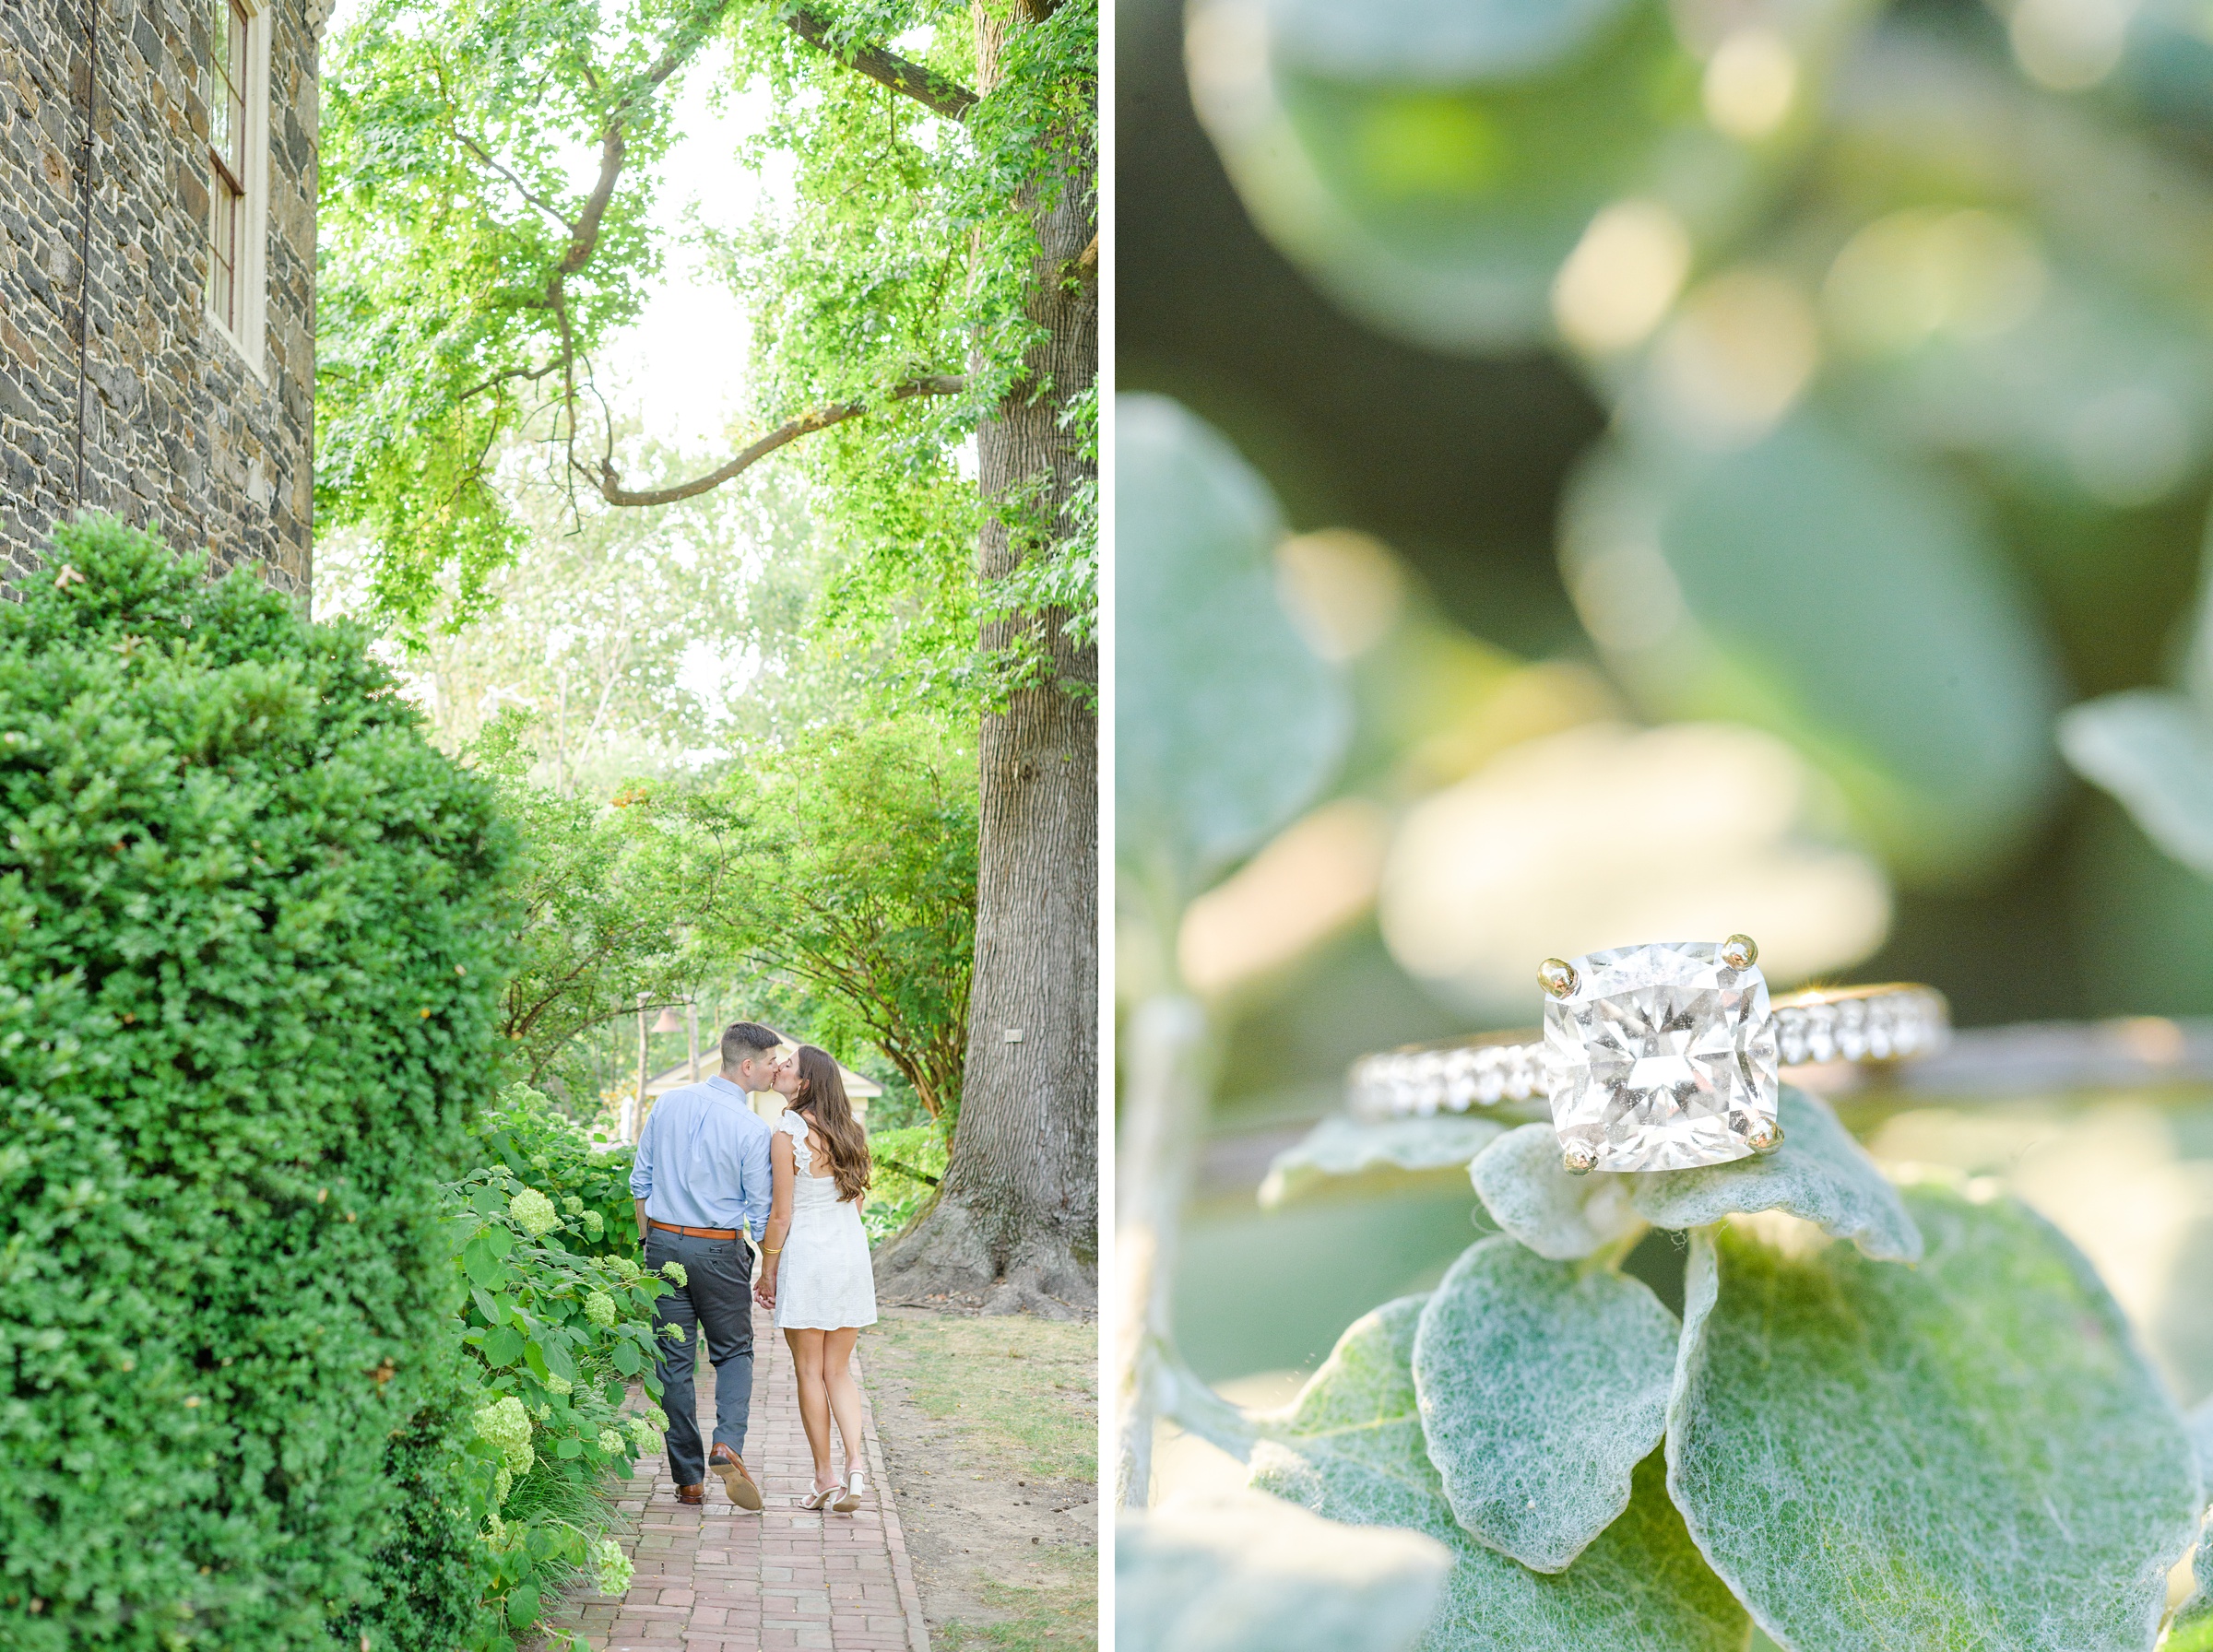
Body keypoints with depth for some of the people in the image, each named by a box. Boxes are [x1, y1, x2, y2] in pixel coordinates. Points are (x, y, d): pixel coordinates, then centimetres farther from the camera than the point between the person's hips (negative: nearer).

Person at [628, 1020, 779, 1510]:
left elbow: (640, 1180, 8)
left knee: (674, 1362, 8)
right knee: (733, 1351, 14)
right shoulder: (752, 1128, -11)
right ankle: (728, 1443, -9)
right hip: (720, 1250, -3)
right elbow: (760, 1211, -6)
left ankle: (688, 1479, 12)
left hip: (663, 1243, 4)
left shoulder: (668, 1104, 2)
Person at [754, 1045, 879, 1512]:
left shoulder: (788, 1135, -13)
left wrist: (767, 1271, -1)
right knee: (838, 1371, 12)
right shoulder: (847, 1131, 6)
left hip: (807, 1258, -6)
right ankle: (855, 1466, -4)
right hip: (852, 1254, 6)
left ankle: (825, 1479, 8)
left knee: (810, 1373, 5)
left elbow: (781, 1214, -11)